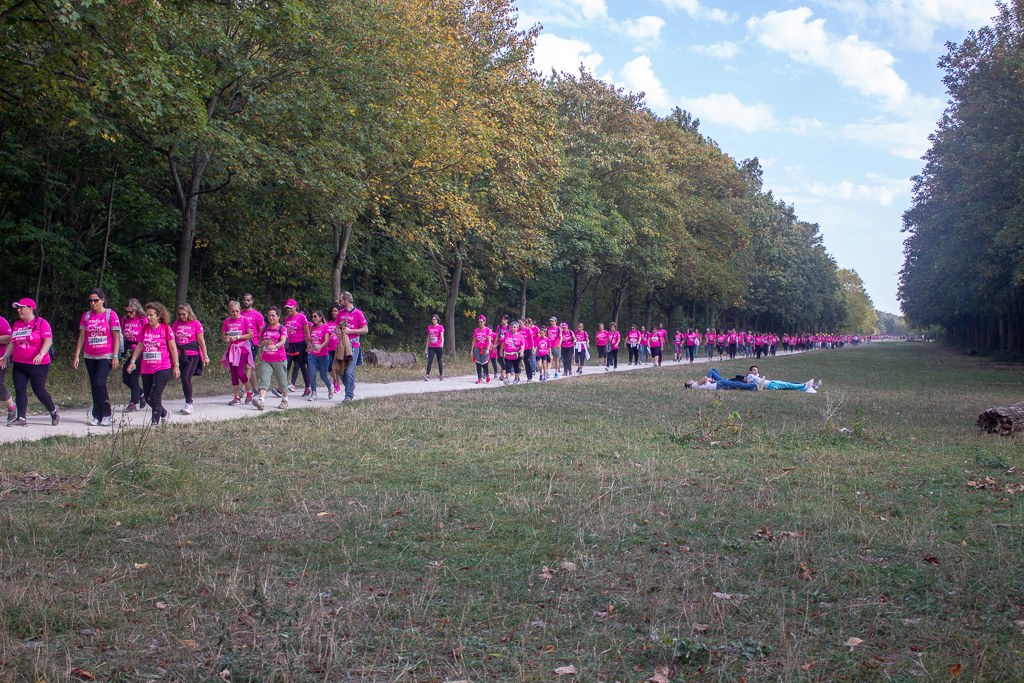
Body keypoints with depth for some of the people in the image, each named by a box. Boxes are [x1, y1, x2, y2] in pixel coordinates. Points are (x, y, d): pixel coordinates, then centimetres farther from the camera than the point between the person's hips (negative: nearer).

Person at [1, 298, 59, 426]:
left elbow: (48, 341, -15)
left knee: (39, 390, -5)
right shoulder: (16, 325, 14)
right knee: (19, 389, -2)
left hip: (38, 364, -6)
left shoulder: (41, 323, -7)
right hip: (18, 364, 6)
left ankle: (54, 411, 17)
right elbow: (13, 342, 21)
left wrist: (41, 354, -29)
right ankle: (21, 418, 0)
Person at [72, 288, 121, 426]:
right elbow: (82, 337, 12)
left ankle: (107, 412, -1)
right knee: (94, 386, 6)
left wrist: (115, 356, -9)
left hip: (106, 356, -5)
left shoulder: (111, 315, -3)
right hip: (90, 356, 5)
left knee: (100, 383, -17)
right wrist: (76, 356, 6)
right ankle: (97, 416, 14)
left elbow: (116, 337, -4)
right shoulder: (86, 316, 9)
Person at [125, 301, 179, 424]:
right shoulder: (145, 329, 7)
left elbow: (173, 348, -1)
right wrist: (133, 361, 4)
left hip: (162, 368, -5)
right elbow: (139, 346, 13)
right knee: (148, 397, 9)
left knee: (156, 396, -12)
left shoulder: (165, 328, -5)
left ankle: (155, 422, -1)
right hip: (146, 368, 5)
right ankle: (164, 413, 32)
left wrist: (176, 365, -1)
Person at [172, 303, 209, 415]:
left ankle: (188, 404, -10)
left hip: (193, 355, -5)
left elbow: (201, 340, -1)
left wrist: (205, 356, -1)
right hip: (180, 355, 5)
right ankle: (190, 404, 20)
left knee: (186, 378, -16)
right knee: (184, 379, 8)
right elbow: (173, 340, 15)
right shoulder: (177, 324, 10)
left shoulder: (196, 323, -2)